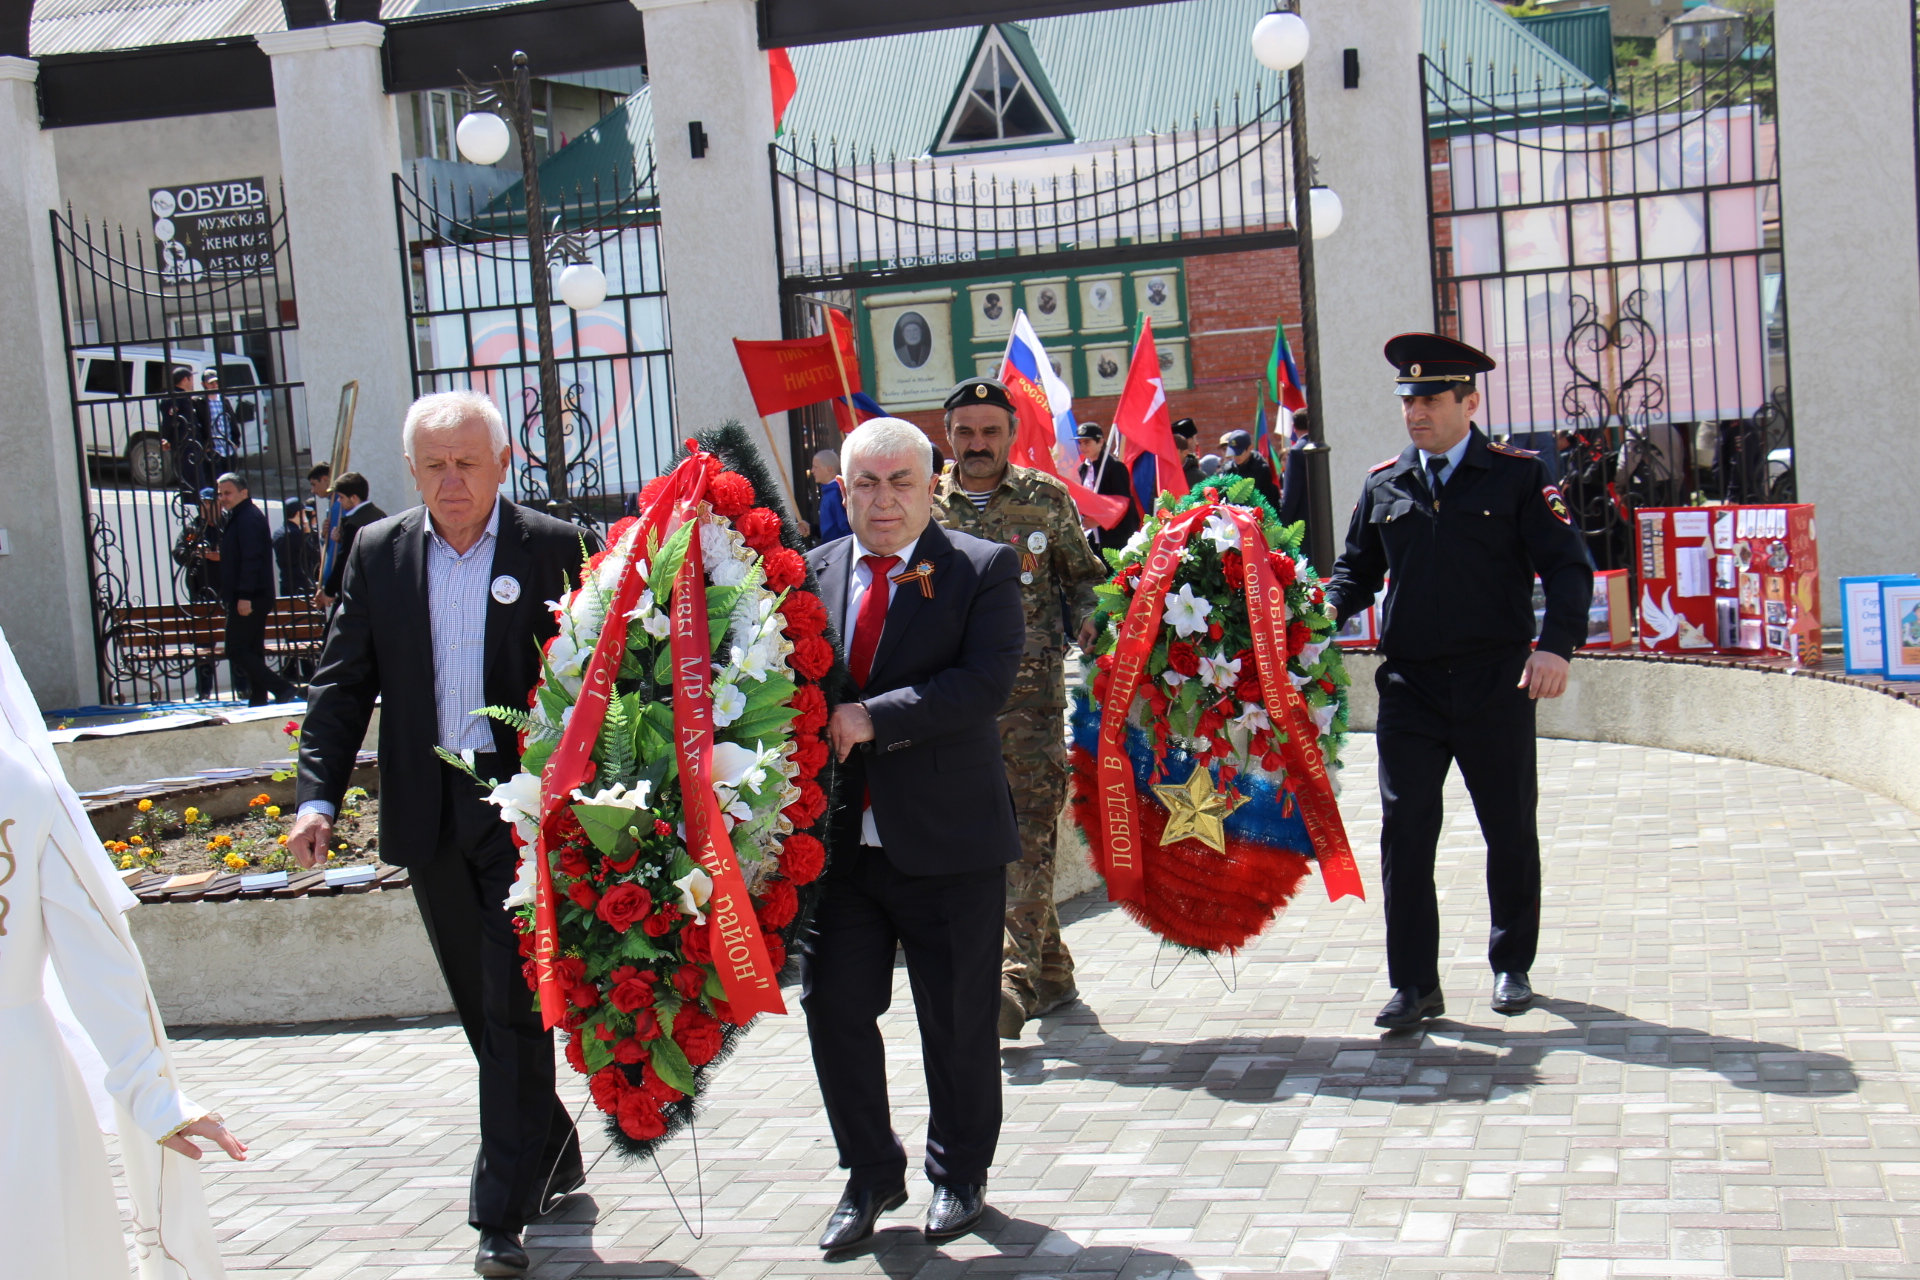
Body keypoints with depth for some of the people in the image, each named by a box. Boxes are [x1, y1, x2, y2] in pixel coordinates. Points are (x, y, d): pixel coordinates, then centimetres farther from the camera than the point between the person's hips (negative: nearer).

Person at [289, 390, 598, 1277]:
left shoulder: (556, 549, -5)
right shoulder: (377, 553, 6)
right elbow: (342, 683, 6)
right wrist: (318, 795, -6)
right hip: (429, 813, 5)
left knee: (515, 1007, -5)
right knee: (483, 1008, 14)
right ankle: (553, 1163, 32)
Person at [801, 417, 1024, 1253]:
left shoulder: (984, 568, -4)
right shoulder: (812, 573, 9)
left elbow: (985, 682, -17)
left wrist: (872, 719, -23)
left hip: (948, 840, -3)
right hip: (839, 839, 3)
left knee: (958, 1023, 8)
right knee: (834, 1010, 6)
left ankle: (958, 1175, 29)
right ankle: (871, 1174, 26)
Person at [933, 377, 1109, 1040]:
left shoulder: (1048, 499, 5)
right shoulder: (924, 506, 9)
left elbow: (1084, 576, 15)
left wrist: (1086, 624, -2)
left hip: (1031, 689, -3)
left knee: (1030, 835, -12)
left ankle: (1018, 977, -15)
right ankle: (1052, 971, 19)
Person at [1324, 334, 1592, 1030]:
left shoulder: (1518, 475, -1)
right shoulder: (1383, 484, 8)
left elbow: (1567, 567, -5)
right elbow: (1358, 567, 18)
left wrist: (1556, 643, -21)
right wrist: (1329, 611, -4)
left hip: (1495, 684, -2)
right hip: (1409, 685, 2)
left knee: (1510, 829, 10)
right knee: (1404, 830, -4)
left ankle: (1512, 966, 28)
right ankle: (1414, 985, 3)